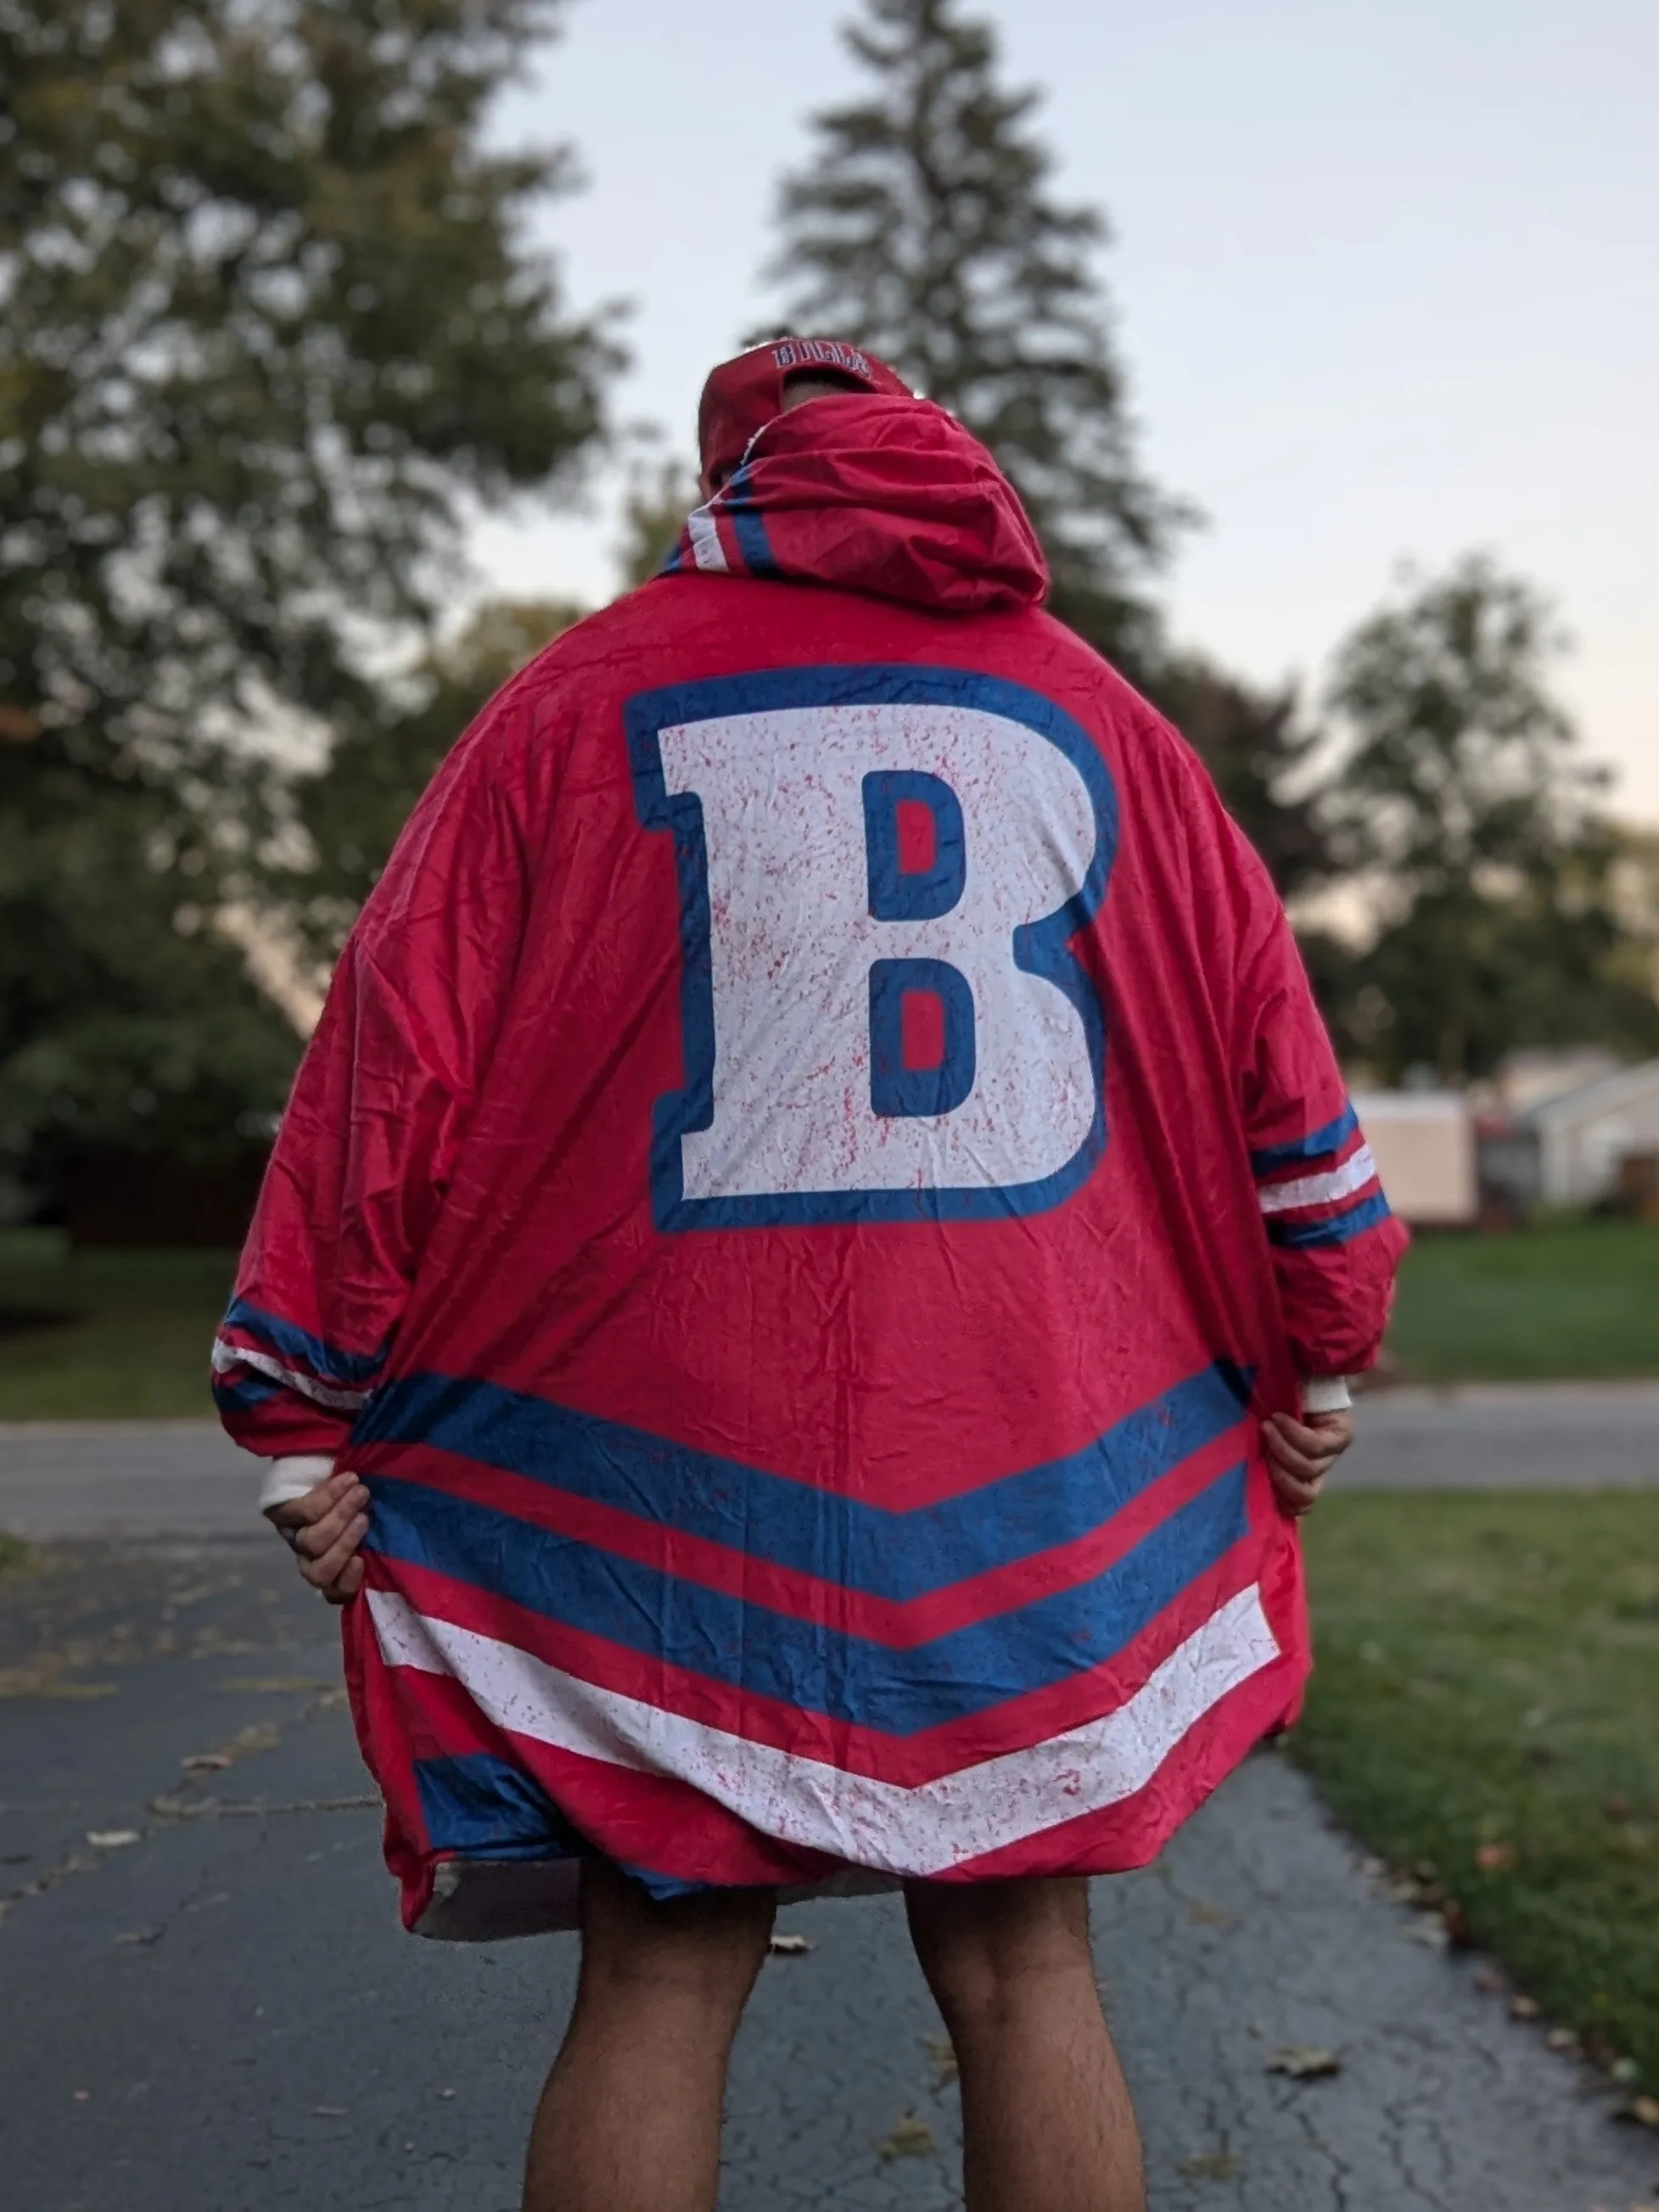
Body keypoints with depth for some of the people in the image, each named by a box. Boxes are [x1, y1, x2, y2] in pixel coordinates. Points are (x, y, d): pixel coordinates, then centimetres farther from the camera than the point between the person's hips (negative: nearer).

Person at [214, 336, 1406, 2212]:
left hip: (666, 1464, -2)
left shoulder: (589, 692, 4)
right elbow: (1266, 1036, 12)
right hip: (1039, 1470, 2)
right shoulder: (1085, 707, 12)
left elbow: (403, 1041, -1)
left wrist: (307, 1411, 3)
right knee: (1020, 1970, 11)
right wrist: (1316, 1352, 20)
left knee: (659, 1982, 6)